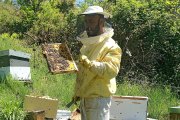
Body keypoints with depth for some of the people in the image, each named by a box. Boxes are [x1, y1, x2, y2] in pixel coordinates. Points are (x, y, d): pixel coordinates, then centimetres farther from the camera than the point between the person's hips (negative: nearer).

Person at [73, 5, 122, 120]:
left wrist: (89, 63, -38)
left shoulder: (111, 46, -13)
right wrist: (77, 92, 21)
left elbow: (111, 70, -28)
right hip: (85, 98, 9)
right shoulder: (87, 44, 14)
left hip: (99, 98, -8)